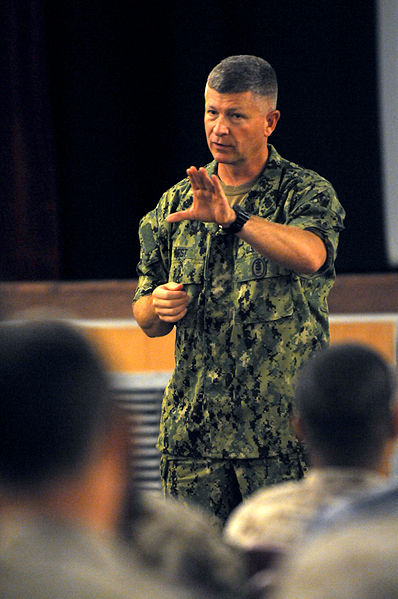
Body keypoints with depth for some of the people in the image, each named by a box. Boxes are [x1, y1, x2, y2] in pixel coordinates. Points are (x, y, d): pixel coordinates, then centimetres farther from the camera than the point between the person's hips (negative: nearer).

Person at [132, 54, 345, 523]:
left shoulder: (306, 194, -1)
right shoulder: (175, 203, 12)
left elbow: (309, 254, -26)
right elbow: (144, 318, 17)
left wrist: (233, 217, -40)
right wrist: (159, 307, -7)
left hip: (285, 431, -4)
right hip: (192, 430, 4)